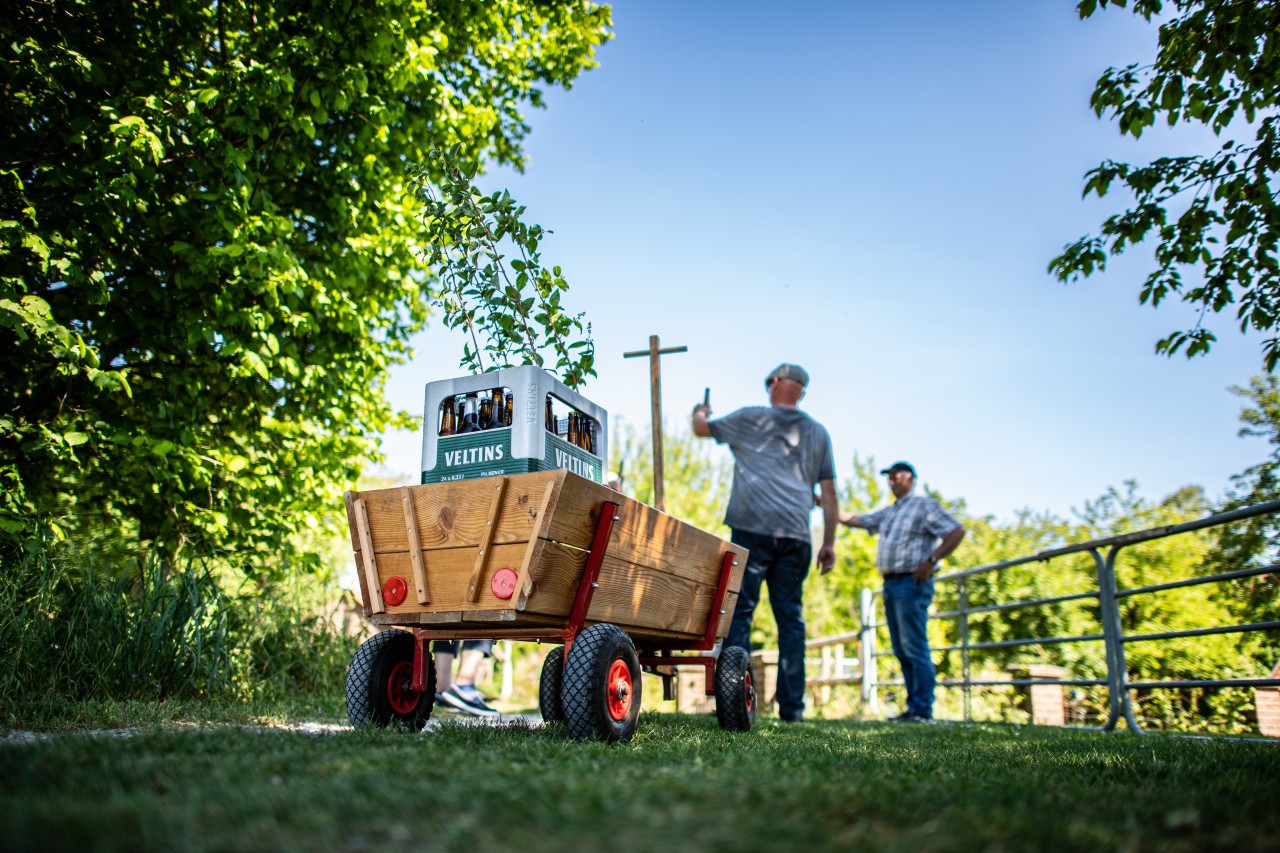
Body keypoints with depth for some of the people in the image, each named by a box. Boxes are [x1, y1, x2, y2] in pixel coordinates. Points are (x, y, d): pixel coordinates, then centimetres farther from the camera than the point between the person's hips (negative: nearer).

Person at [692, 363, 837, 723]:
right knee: (790, 618, 6)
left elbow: (701, 429, 23)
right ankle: (791, 706, 5)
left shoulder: (751, 419, 9)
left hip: (753, 529, -3)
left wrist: (699, 412, 46)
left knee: (739, 612, -2)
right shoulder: (818, 433, 18)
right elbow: (828, 492, 15)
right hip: (796, 535, 4)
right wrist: (829, 542, 17)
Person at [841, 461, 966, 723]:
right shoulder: (888, 513, 22)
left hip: (911, 583, -8)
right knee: (902, 651, 8)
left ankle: (922, 710, -10)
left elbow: (956, 532, -9)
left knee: (915, 648, -11)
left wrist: (931, 561, -15)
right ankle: (913, 707, 12)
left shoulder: (924, 505, -1)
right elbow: (855, 520, 23)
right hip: (890, 584, 8)